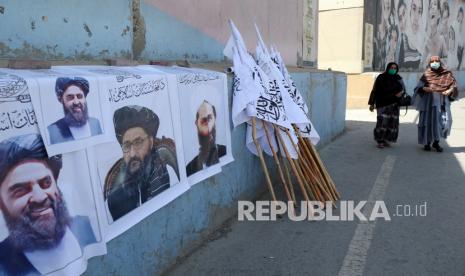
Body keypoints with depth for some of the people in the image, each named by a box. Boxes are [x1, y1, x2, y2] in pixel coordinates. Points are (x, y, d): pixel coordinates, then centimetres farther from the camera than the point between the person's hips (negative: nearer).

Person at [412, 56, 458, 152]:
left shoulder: (446, 73, 7)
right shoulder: (426, 74, 5)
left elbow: (453, 84, 8)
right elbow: (419, 86, 0)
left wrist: (450, 91, -12)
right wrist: (424, 88, -21)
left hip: (442, 101, 1)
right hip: (430, 100, -1)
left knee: (444, 121, -6)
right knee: (428, 120, -2)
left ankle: (436, 142, 9)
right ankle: (427, 142, 11)